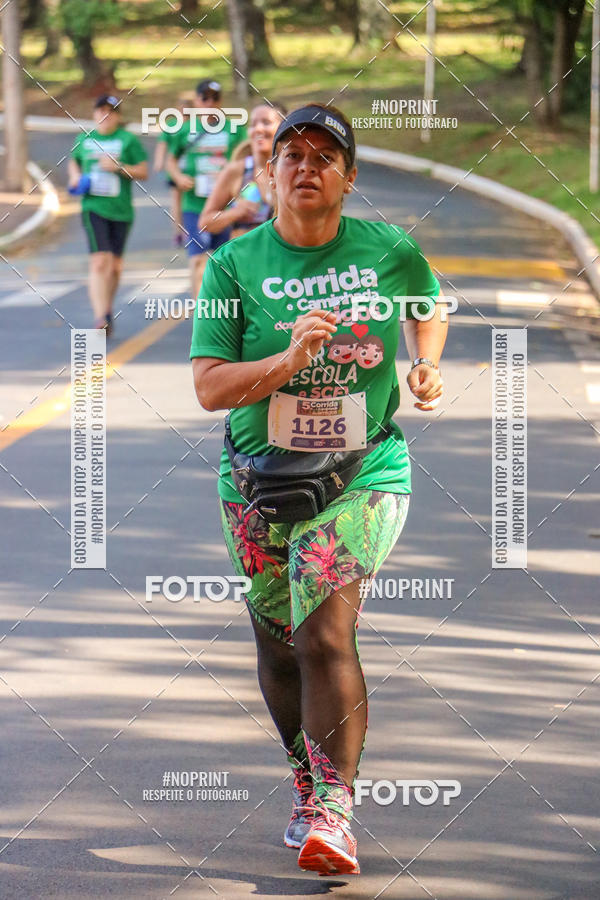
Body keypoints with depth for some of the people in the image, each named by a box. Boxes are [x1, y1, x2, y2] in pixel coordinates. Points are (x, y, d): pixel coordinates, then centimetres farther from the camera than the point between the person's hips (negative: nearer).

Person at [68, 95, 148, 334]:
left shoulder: (128, 140, 1)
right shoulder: (84, 139, 9)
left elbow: (143, 172, 1)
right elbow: (73, 161, 28)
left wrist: (118, 167, -13)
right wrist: (74, 176, 7)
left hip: (121, 209, 0)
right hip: (94, 208, 0)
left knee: (115, 266, 9)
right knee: (100, 262, -16)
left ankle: (107, 310, 32)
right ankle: (101, 318, -22)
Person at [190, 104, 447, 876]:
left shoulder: (390, 252, -1)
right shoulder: (234, 264, -4)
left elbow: (429, 305, 22)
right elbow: (208, 386, -10)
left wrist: (426, 368, 3)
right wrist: (288, 361, -25)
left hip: (364, 474, -2)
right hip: (259, 481, 2)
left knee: (325, 634, -19)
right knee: (279, 645, 12)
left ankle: (334, 812, -17)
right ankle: (308, 785, 35)